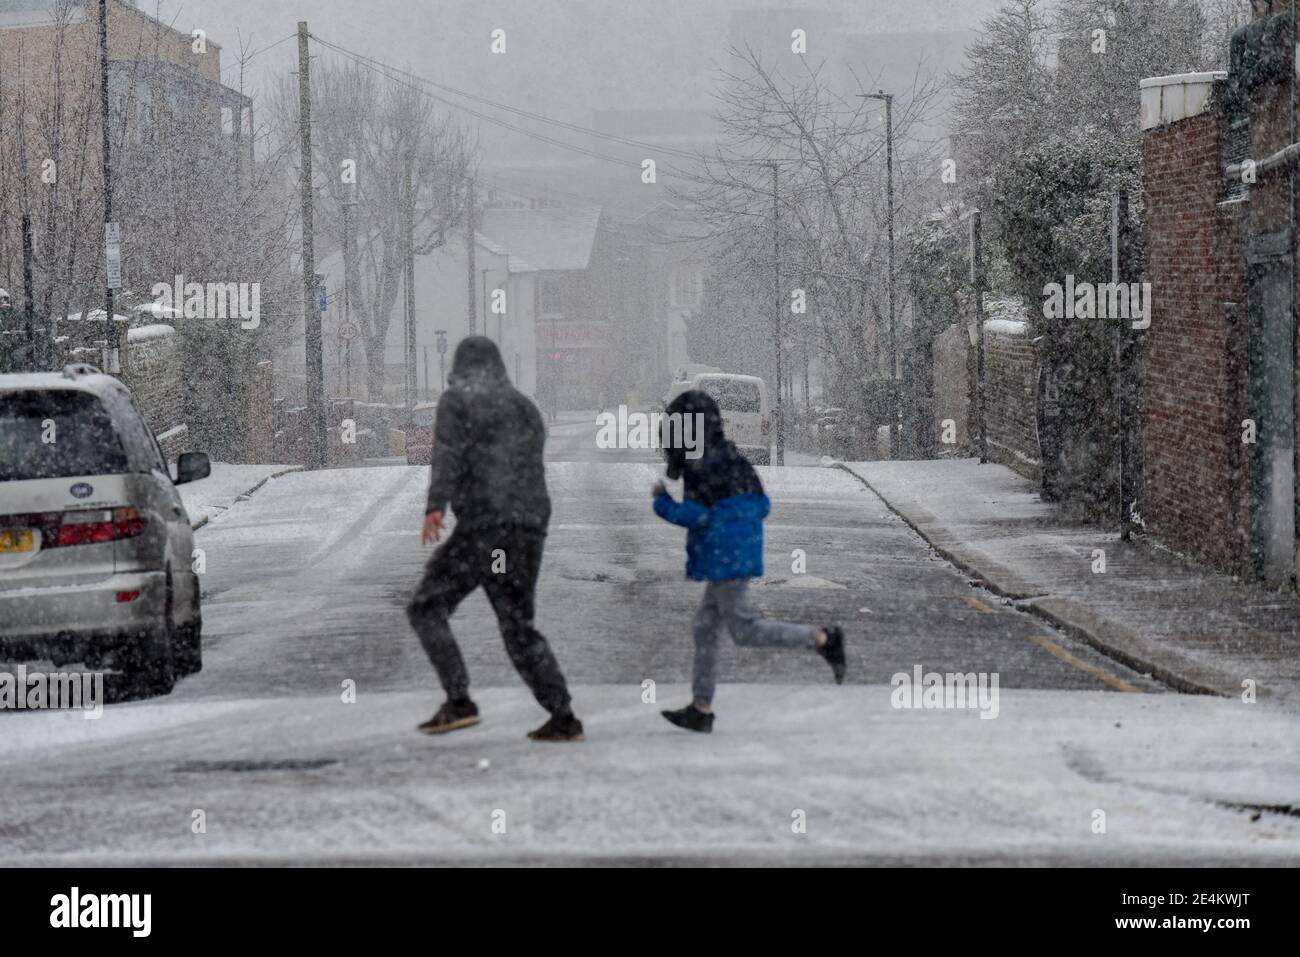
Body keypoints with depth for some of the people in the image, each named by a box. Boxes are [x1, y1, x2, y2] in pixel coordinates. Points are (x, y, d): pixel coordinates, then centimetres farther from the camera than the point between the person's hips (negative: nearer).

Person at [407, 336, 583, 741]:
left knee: (427, 608, 5)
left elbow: (448, 452, -14)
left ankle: (458, 701, -7)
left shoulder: (457, 400, 3)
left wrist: (435, 506, -24)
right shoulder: (525, 407, 23)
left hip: (483, 526, -6)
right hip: (530, 530, 6)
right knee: (520, 628, 12)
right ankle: (563, 718, 3)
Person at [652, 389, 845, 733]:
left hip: (725, 559, -10)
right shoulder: (730, 457, 13)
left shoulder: (701, 463, -14)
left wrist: (662, 503, -5)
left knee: (744, 629, -5)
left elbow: (699, 515, -19)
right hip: (737, 556, 10)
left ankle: (824, 639, -8)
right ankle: (701, 709, 14)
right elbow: (761, 505, 15)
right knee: (705, 628, 12)